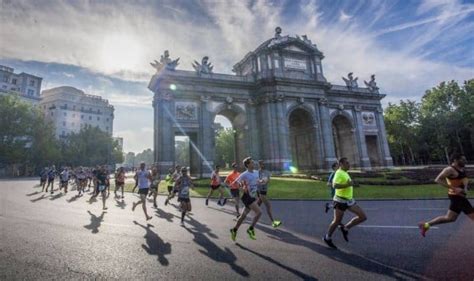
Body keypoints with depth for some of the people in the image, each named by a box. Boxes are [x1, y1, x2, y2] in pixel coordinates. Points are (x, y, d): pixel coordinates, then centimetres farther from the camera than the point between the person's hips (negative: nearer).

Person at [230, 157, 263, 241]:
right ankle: (251, 229, 0)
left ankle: (234, 230, 31)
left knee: (244, 215, 15)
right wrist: (241, 185, -21)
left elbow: (258, 182, 19)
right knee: (259, 212, -17)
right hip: (247, 197, -8)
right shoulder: (244, 174, -14)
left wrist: (261, 181, -1)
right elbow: (236, 181, -8)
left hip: (252, 197, 8)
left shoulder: (256, 173, 7)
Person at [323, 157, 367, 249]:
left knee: (363, 216, 3)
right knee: (337, 221, 2)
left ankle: (345, 228, 15)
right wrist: (347, 185, -30)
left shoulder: (344, 173, 13)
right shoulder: (339, 173, -17)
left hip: (349, 200, 9)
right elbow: (334, 185, -30)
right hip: (341, 200, -9)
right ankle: (327, 238, 22)